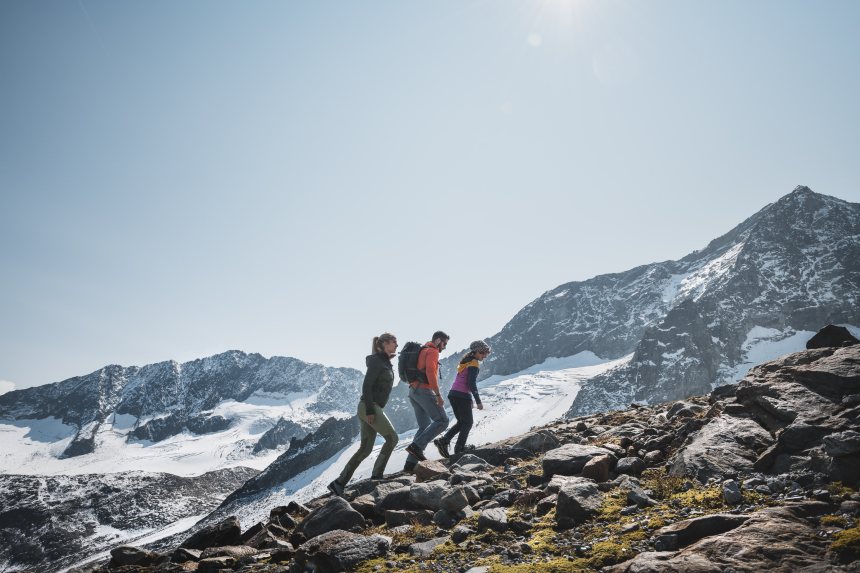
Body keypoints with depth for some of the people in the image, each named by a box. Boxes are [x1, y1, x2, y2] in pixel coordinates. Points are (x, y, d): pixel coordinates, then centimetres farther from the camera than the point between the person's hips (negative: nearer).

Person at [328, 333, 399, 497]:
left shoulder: (386, 363, 18)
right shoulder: (376, 361, -10)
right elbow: (366, 385, -17)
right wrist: (370, 410, -22)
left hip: (373, 408, 9)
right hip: (369, 407, -9)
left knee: (365, 449, 6)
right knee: (392, 438, -4)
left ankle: (339, 483, 6)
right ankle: (376, 476, 0)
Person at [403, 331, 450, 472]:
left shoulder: (421, 351, 24)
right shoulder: (432, 351, -6)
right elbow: (430, 372, -20)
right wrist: (438, 394, -20)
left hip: (413, 391, 10)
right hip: (424, 390, -10)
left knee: (424, 427, 10)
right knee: (442, 421, -7)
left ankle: (410, 464, 3)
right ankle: (416, 446, -16)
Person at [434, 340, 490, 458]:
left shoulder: (465, 361, 20)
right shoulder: (474, 363, -8)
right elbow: (472, 383, -16)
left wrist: (470, 401, 27)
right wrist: (478, 402, -14)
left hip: (453, 394, 8)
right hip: (462, 395, -8)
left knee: (461, 422, 16)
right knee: (467, 423, 4)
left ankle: (443, 440, 2)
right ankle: (459, 448, -2)